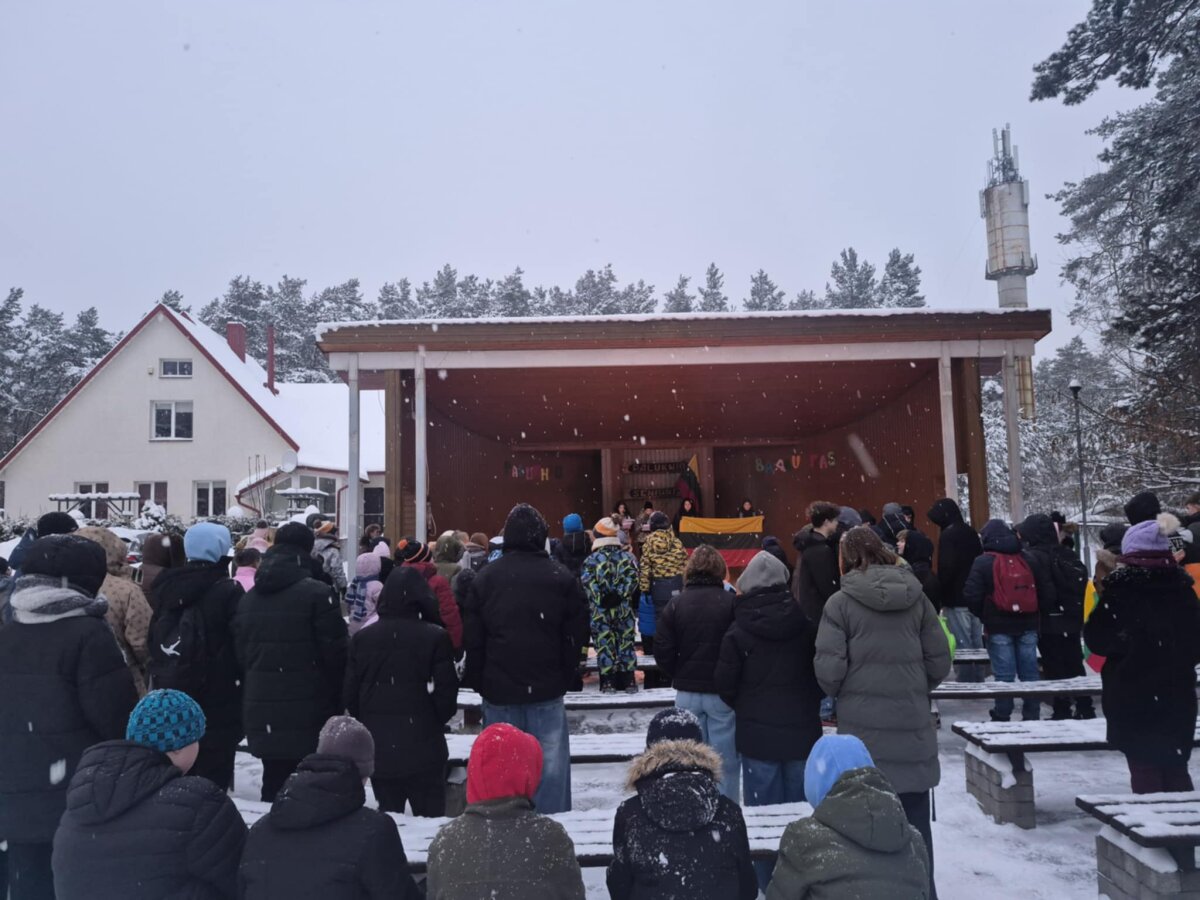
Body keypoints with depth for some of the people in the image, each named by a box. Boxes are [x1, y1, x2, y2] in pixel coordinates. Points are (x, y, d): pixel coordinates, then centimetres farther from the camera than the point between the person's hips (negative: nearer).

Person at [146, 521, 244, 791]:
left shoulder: (167, 586, 5)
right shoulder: (228, 590, -16)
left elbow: (154, 639, 14)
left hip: (170, 694, 7)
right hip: (215, 698, -7)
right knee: (212, 775, 0)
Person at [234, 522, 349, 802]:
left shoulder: (248, 599, 10)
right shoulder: (316, 593, -13)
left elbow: (241, 655, 15)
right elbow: (335, 654, -11)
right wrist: (336, 702, 2)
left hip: (262, 714, 6)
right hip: (308, 715, -6)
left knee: (274, 784, 15)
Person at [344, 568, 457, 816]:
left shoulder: (362, 638, 1)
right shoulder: (435, 637, -11)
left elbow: (350, 695, 5)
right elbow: (446, 693, -10)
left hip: (378, 748, 4)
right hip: (422, 748, -3)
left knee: (387, 816, 14)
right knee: (430, 816, 5)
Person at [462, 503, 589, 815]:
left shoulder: (484, 578, 0)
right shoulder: (562, 578, -3)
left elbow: (472, 638, 1)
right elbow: (577, 635, -1)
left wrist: (478, 682, 11)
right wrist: (564, 677, 9)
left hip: (498, 689, 1)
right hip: (547, 689, -1)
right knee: (550, 763, 7)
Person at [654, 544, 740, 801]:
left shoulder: (676, 603, -3)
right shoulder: (731, 602, -11)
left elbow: (662, 650, -3)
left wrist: (679, 677, 9)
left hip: (687, 693, 3)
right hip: (722, 693, -2)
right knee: (725, 761, 7)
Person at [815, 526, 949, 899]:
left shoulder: (841, 602, -9)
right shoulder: (916, 597, 1)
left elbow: (829, 669, -13)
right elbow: (940, 661, 4)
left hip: (863, 728, -3)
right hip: (913, 726, 3)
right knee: (915, 820, 16)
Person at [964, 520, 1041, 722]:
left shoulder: (983, 562, -6)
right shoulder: (1026, 560, 8)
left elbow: (972, 595, -12)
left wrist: (983, 616, 4)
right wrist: (1033, 616, 17)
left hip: (999, 626, -4)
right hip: (1027, 624, 4)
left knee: (1004, 675, 0)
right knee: (1029, 672, 10)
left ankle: (1002, 718, 5)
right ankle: (1032, 717, 16)